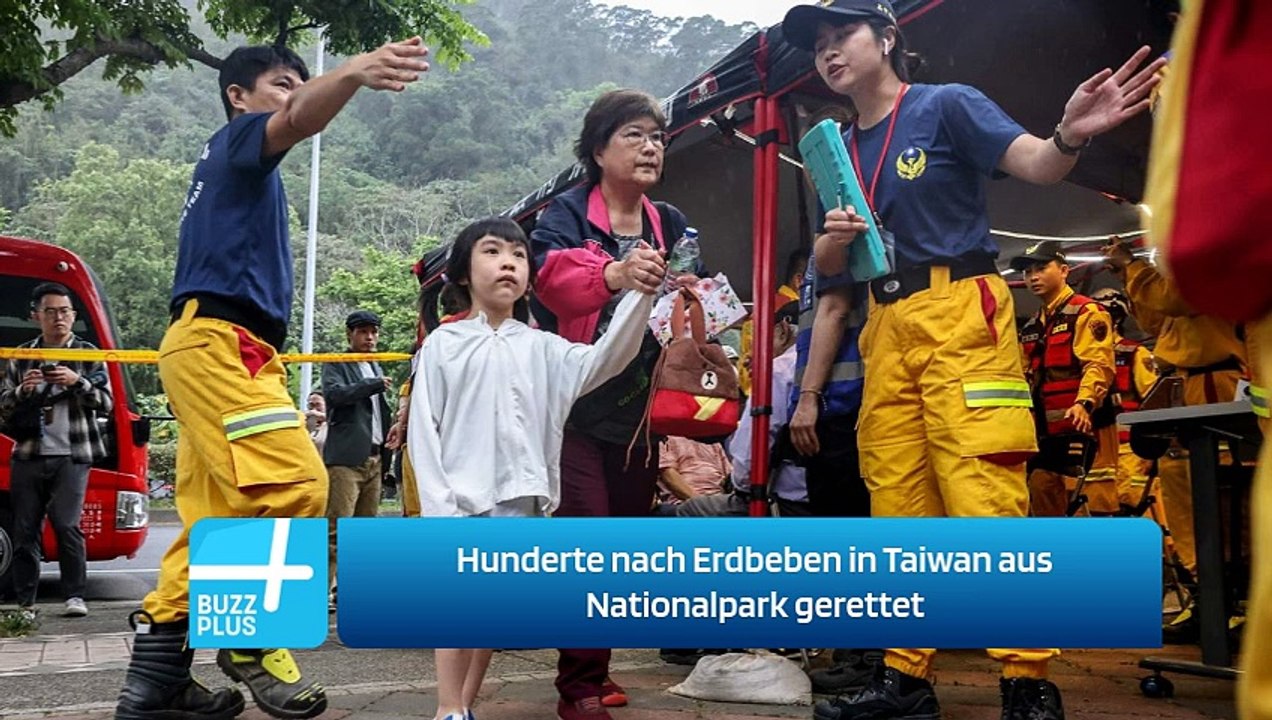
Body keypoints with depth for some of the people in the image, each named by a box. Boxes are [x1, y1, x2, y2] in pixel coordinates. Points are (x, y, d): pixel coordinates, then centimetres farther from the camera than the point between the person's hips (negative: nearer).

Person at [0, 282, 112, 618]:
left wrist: (78, 382, -16)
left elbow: (106, 403, 0)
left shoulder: (88, 354, 6)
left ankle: (75, 595, -4)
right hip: (28, 456, 3)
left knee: (66, 525, -12)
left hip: (72, 456, -3)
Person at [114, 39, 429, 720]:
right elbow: (296, 120, -23)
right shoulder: (236, 140, 1)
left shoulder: (229, 167, 30)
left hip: (212, 347, 10)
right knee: (296, 484, -22)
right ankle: (250, 640, -10)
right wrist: (353, 72, -43)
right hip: (218, 340, -10)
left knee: (214, 520, 6)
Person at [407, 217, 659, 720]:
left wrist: (639, 294, -24)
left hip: (519, 500, 3)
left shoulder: (540, 348, 8)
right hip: (463, 497, -3)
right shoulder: (444, 343, 3)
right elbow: (424, 430, -1)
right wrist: (438, 506, -10)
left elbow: (604, 360, -10)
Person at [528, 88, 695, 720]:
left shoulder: (672, 226, 12)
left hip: (640, 410, 5)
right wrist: (616, 274, -45)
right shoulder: (565, 214, -4)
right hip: (575, 406, -5)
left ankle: (589, 668, 23)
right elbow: (555, 280, -25)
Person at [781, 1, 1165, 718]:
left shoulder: (947, 105, 0)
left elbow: (1036, 164, -13)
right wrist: (835, 237, -6)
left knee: (984, 495, -13)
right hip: (887, 328, 7)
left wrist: (1068, 137, -35)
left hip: (961, 313, -6)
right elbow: (827, 268, 17)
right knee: (897, 506, 6)